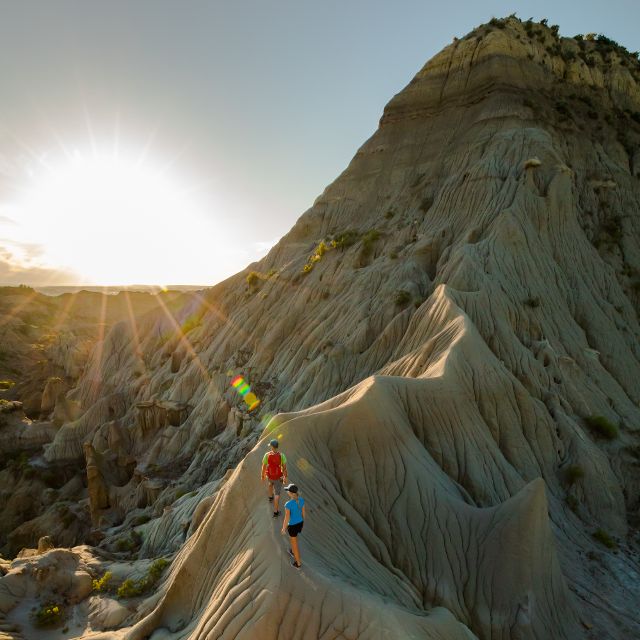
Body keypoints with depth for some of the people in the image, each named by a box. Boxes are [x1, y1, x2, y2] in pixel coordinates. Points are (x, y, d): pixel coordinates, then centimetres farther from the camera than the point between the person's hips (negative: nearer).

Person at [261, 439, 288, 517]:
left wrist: (262, 476, 5)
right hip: (278, 476, -2)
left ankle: (270, 497, 64)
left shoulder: (267, 455, -23)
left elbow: (264, 466, -12)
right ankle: (275, 512, 15)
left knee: (270, 484, 39)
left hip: (269, 475, 2)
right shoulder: (282, 455, -24)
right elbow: (284, 467, -16)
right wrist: (285, 477, -1)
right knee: (277, 494, 12)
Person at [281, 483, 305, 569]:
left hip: (292, 526, -6)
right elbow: (303, 512, 0)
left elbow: (287, 518, -25)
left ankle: (298, 563, 38)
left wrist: (283, 529, -6)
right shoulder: (301, 500, -16)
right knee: (292, 538, 36)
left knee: (294, 544, 20)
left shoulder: (288, 504, -34)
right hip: (300, 523, 6)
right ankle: (293, 552, 60)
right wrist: (302, 522, 19)